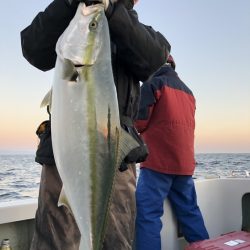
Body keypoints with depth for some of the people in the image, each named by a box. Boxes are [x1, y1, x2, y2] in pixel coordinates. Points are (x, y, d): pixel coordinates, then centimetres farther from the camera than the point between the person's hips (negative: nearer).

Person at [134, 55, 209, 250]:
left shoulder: (153, 83, -2)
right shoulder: (188, 91, 19)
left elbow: (140, 122, -9)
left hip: (158, 161, -7)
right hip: (185, 162, 7)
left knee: (148, 214, -7)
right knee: (189, 211, 14)